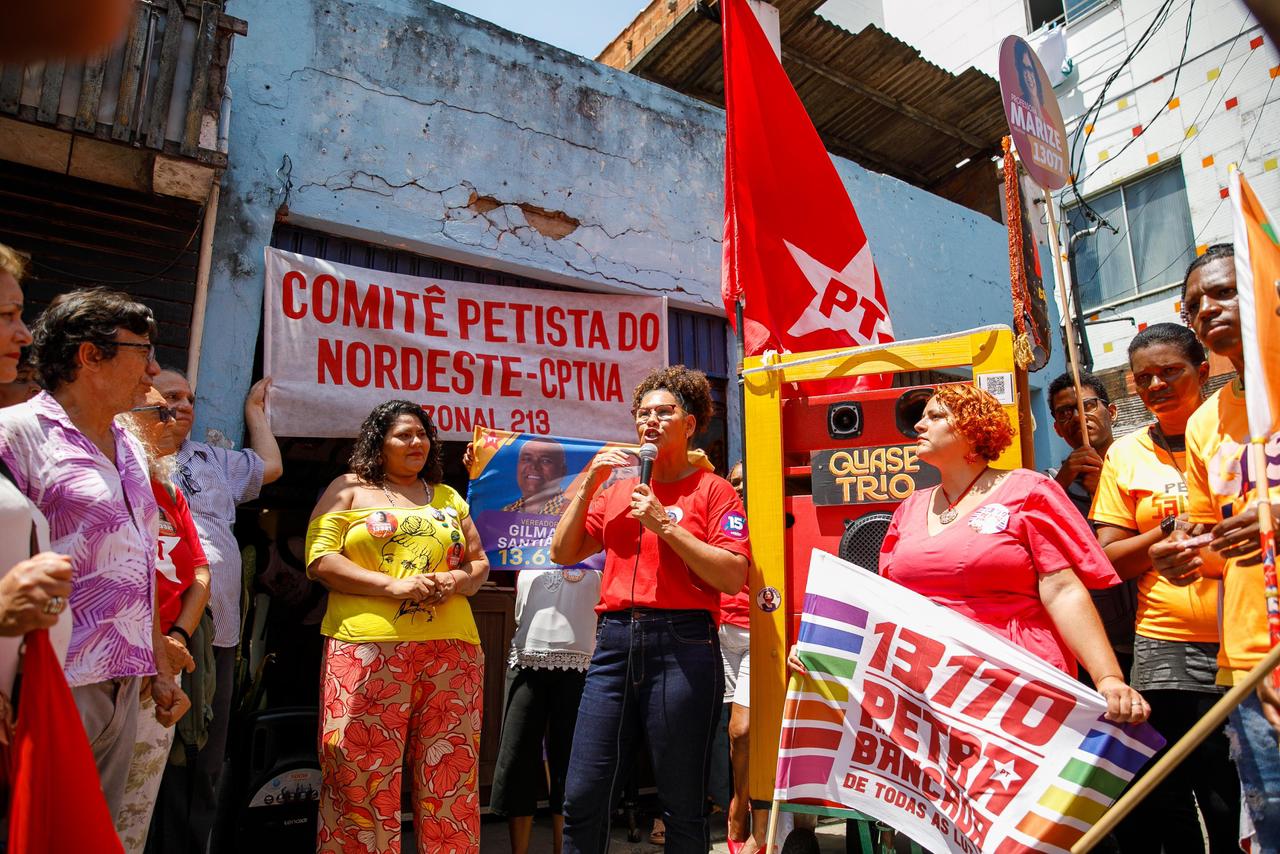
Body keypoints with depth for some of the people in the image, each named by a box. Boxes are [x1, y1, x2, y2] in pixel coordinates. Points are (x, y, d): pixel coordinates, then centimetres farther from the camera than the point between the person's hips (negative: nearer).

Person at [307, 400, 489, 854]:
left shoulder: (449, 498, 20)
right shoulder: (350, 489, 10)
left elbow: (480, 562, 20)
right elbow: (319, 559, -2)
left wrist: (455, 581, -4)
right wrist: (392, 585, -13)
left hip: (450, 650, 3)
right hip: (367, 648, -3)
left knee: (449, 775, 5)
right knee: (363, 774, -2)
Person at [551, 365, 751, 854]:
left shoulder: (712, 489, 2)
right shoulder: (618, 488, 16)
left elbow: (734, 578, -9)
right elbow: (563, 553, 12)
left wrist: (665, 524, -13)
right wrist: (589, 484, 4)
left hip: (681, 644, -4)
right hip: (615, 642, 4)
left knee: (683, 807, 6)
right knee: (582, 799, 7)